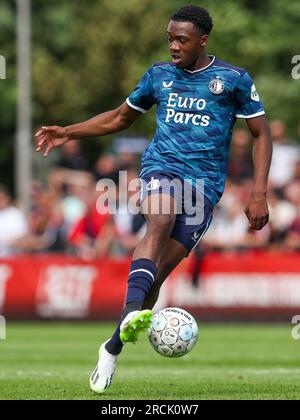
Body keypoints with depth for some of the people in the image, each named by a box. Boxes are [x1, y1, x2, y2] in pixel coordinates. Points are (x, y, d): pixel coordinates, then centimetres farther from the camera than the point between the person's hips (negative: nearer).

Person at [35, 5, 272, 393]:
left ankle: (112, 349, 9)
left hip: (205, 183, -1)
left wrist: (259, 194, -2)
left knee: (159, 272, -8)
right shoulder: (159, 75, 12)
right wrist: (68, 133, 17)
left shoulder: (235, 79, 2)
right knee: (160, 220, -35)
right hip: (162, 167, 1)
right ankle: (132, 313, -53)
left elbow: (261, 135, 7)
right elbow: (120, 118, 26)